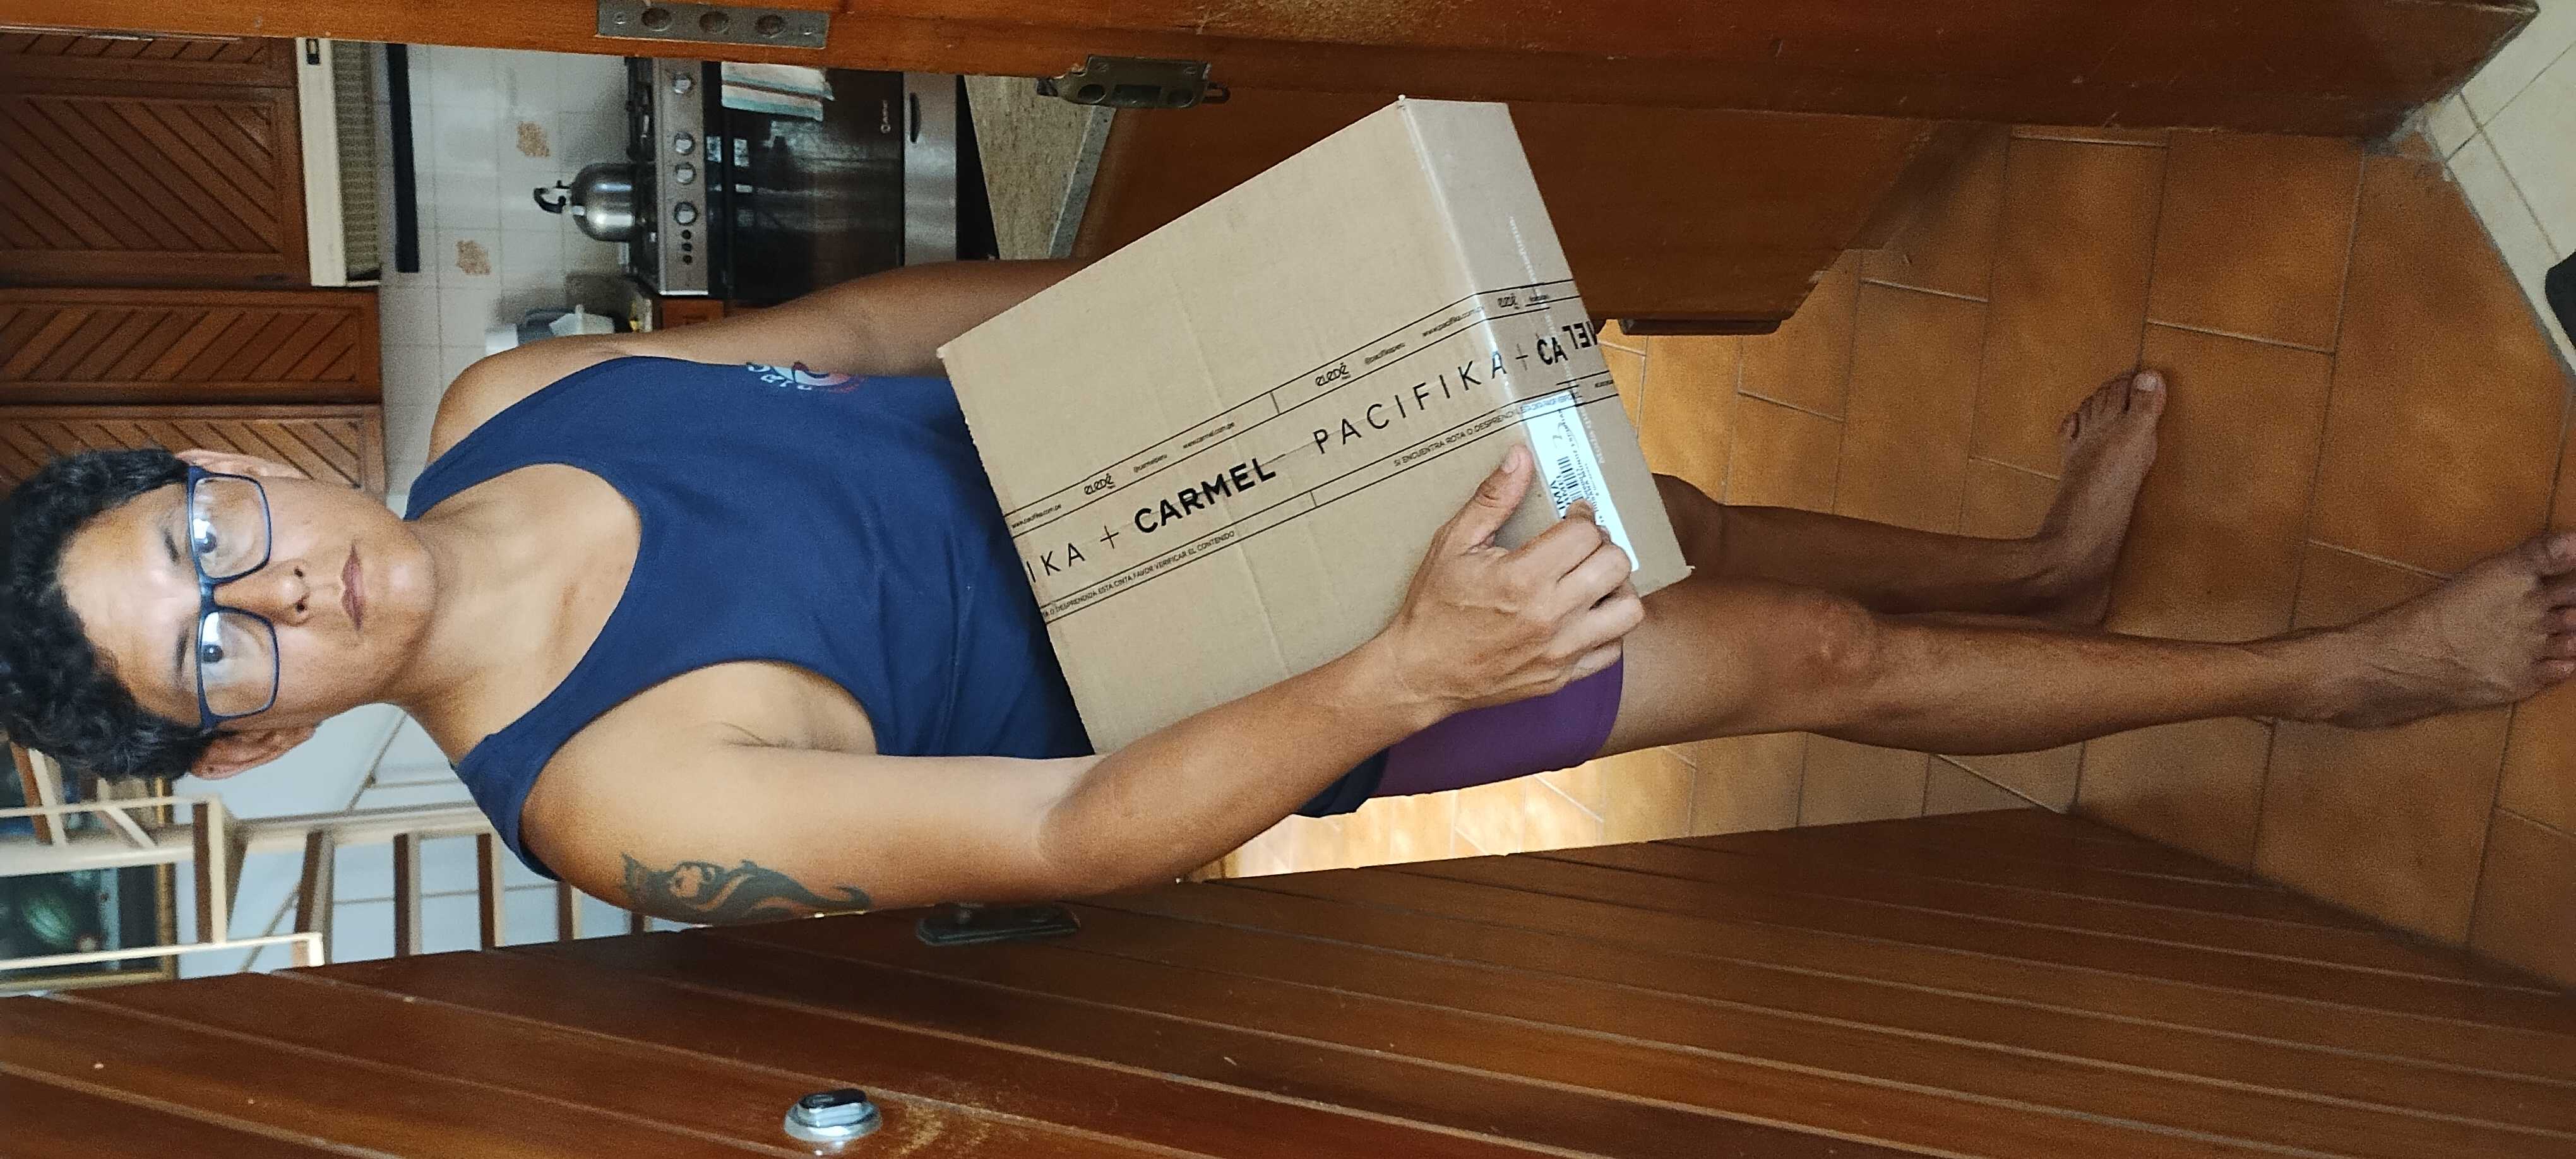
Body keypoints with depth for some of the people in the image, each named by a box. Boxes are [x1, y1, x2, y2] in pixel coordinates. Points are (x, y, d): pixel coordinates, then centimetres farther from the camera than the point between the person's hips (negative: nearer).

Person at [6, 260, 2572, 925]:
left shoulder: (501, 394, -7)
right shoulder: (617, 802, -27)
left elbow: (846, 323, 6)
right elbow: (1084, 830, -32)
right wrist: (1404, 672, -43)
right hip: (1231, 679, -6)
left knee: (1660, 515, 18)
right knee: (1817, 660, 1)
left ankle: (2039, 556, 48)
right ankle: (2332, 670, 23)